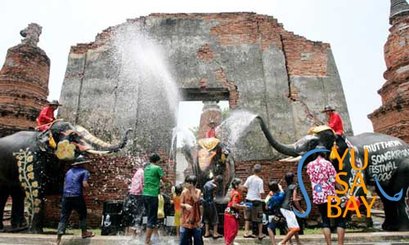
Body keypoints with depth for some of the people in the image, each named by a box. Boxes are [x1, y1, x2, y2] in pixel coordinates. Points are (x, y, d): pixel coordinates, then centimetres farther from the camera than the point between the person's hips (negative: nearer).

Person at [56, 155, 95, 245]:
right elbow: (85, 185, -13)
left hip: (66, 196, 5)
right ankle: (84, 232, 28)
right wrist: (88, 186, 7)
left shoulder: (69, 171, 16)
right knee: (82, 214, 16)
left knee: (64, 217, 7)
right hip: (77, 196, -5)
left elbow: (65, 184, 19)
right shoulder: (84, 171, -2)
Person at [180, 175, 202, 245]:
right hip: (186, 218, 1)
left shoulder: (198, 191, -4)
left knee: (198, 238, 8)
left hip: (195, 218, 0)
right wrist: (185, 205, -23)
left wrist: (192, 189, -22)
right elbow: (181, 204, -2)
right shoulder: (184, 192, -2)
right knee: (184, 238, 7)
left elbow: (196, 200, -22)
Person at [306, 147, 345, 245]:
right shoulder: (327, 163, -7)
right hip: (330, 196, -4)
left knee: (325, 221, 11)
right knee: (340, 220, 9)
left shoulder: (309, 165, 6)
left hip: (317, 197, 4)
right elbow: (334, 180, -10)